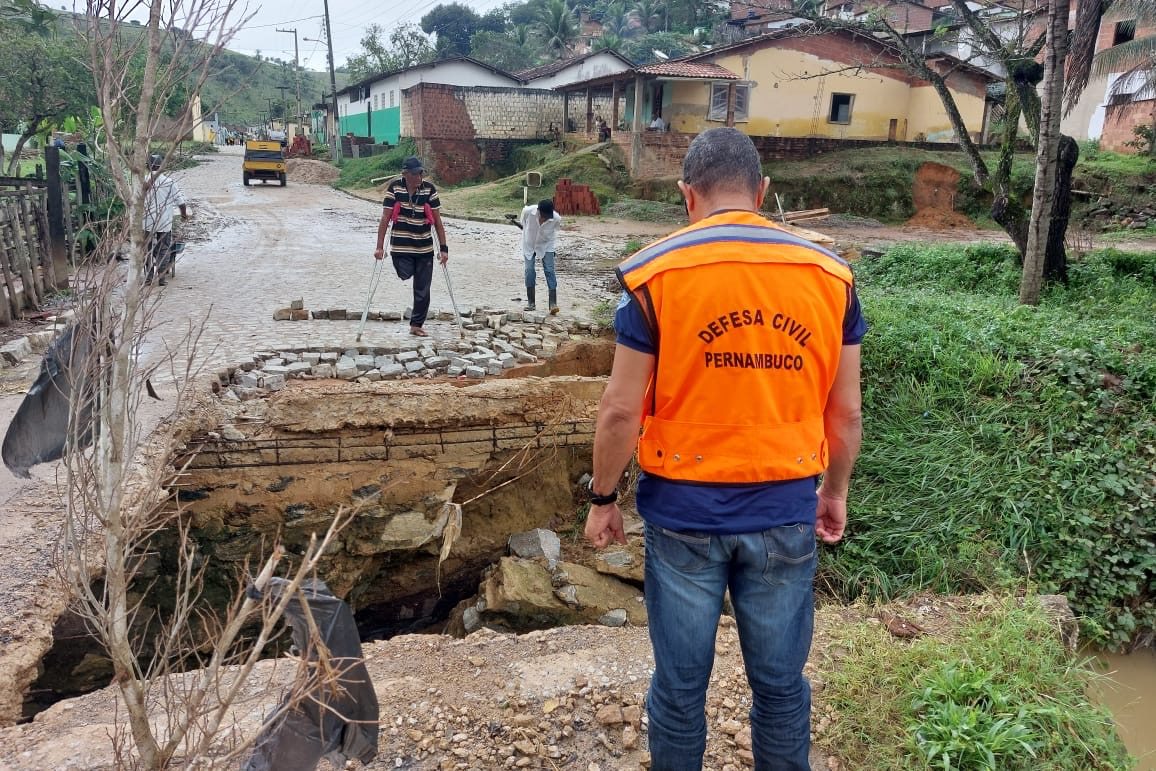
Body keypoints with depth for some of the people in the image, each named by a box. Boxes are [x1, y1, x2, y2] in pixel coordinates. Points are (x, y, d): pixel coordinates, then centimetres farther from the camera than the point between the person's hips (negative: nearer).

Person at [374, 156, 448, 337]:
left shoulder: (429, 188, -7)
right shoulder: (394, 188, -9)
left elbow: (437, 220, -3)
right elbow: (385, 219, -7)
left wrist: (443, 248, -5)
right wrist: (380, 247, -11)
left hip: (425, 248, 1)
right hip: (400, 247, -1)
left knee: (422, 290, 5)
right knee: (406, 275, -21)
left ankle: (416, 325, 20)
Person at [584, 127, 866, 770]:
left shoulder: (655, 272, -10)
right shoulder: (830, 274, -2)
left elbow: (621, 410, -10)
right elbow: (845, 410, 4)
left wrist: (604, 498, 4)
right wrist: (835, 491, 19)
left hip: (684, 508, -2)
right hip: (786, 510, 2)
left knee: (681, 683, 16)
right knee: (781, 683, 18)